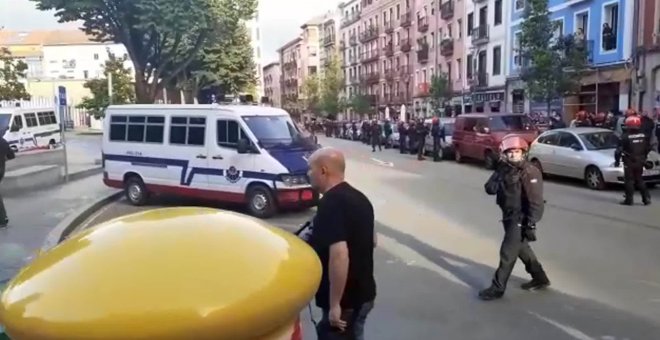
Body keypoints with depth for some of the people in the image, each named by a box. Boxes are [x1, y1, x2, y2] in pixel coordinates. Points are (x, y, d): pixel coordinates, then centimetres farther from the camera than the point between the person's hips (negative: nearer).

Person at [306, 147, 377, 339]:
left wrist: (335, 304, -25)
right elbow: (371, 241, 18)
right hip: (363, 293, 9)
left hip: (346, 300, -9)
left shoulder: (331, 204, -23)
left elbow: (339, 255, -31)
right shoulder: (359, 198, 8)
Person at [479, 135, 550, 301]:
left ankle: (497, 288, 7)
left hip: (521, 219, -8)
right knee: (522, 249, 21)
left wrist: (531, 224, -24)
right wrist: (499, 177, -20)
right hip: (509, 217, 8)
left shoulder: (530, 172, -18)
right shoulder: (503, 169, 5)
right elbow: (489, 189, -2)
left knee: (507, 253, -4)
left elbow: (535, 200, -21)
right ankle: (540, 278, 40)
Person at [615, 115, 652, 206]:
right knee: (639, 180, 17)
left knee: (629, 181, 1)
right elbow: (648, 148, 13)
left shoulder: (625, 137, -14)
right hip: (640, 162, 6)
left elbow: (619, 150, -15)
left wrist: (617, 160, -5)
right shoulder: (643, 136, 4)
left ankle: (629, 200, 1)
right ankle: (646, 198, 15)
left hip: (629, 162, -5)